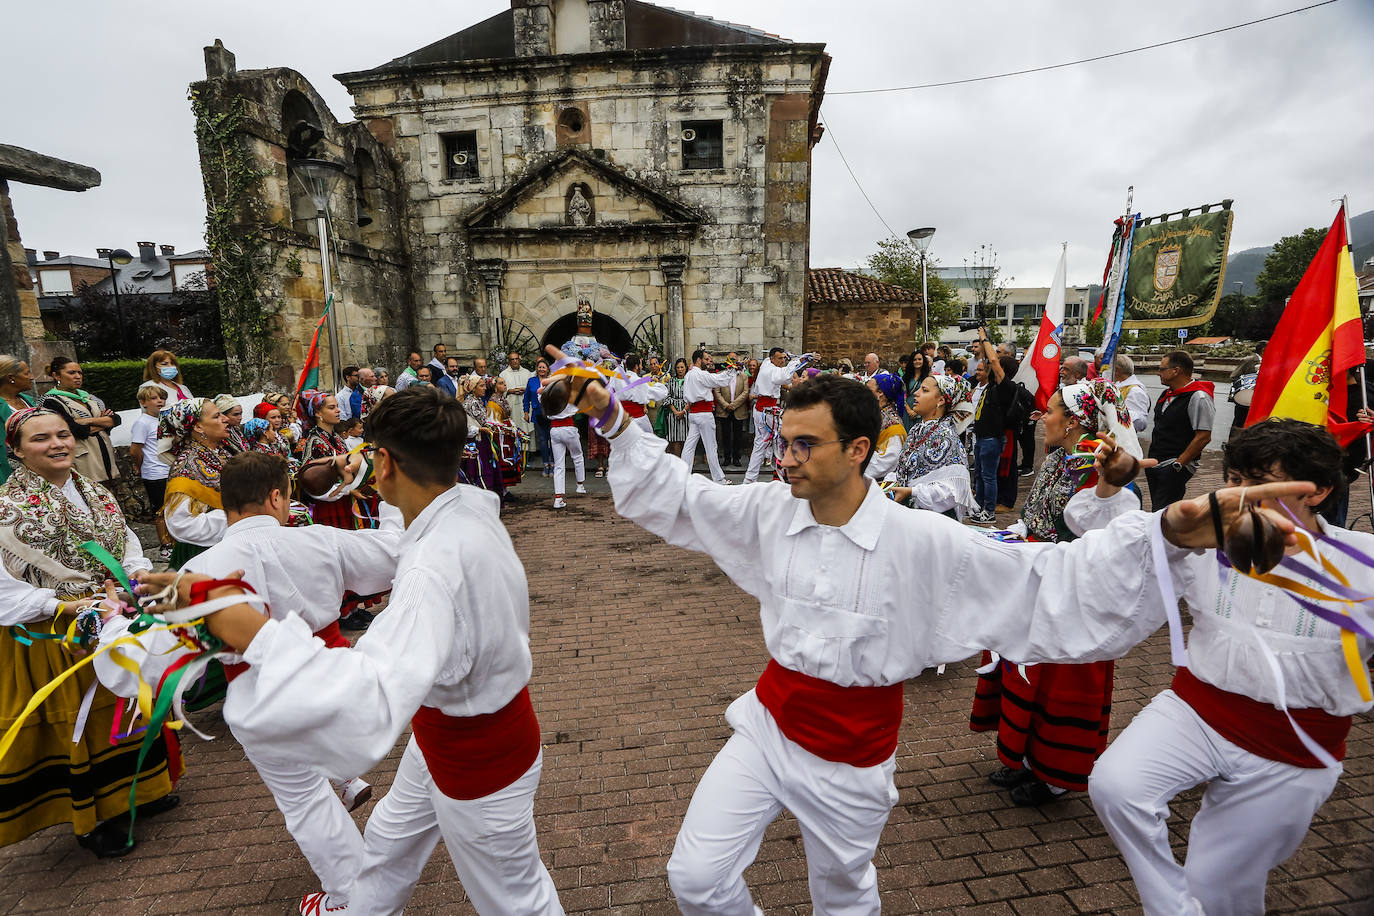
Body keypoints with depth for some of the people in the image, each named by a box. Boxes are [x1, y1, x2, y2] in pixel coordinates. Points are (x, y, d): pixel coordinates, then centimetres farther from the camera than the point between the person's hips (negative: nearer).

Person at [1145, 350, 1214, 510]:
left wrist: (1178, 464, -18)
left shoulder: (1198, 397, -14)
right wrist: (1151, 457, 16)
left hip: (1174, 468, -9)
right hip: (1154, 465, 9)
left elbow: (1203, 437, -19)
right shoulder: (1165, 394, 15)